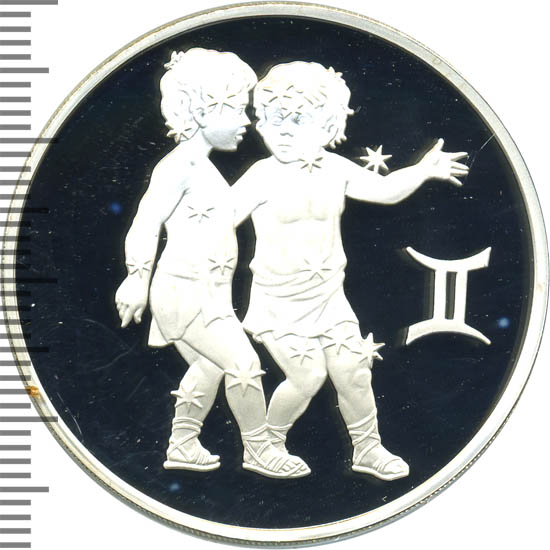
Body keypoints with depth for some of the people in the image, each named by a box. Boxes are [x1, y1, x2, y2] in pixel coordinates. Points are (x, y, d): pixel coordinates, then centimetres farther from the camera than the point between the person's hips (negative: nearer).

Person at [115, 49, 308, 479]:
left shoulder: (204, 169, 15)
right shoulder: (180, 165, -15)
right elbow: (148, 219, -23)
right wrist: (138, 280, -27)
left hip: (208, 294, 10)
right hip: (185, 292, -10)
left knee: (210, 367, 20)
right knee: (243, 363, -8)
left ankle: (183, 446, 33)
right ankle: (259, 451, 6)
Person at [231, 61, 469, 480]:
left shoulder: (336, 169, -3)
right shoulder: (263, 176, -16)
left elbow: (386, 190, 0)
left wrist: (424, 170, -13)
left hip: (328, 296, 4)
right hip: (280, 302, -4)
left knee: (353, 369, 4)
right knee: (308, 375, -8)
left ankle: (368, 449, 24)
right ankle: (270, 438, 21)